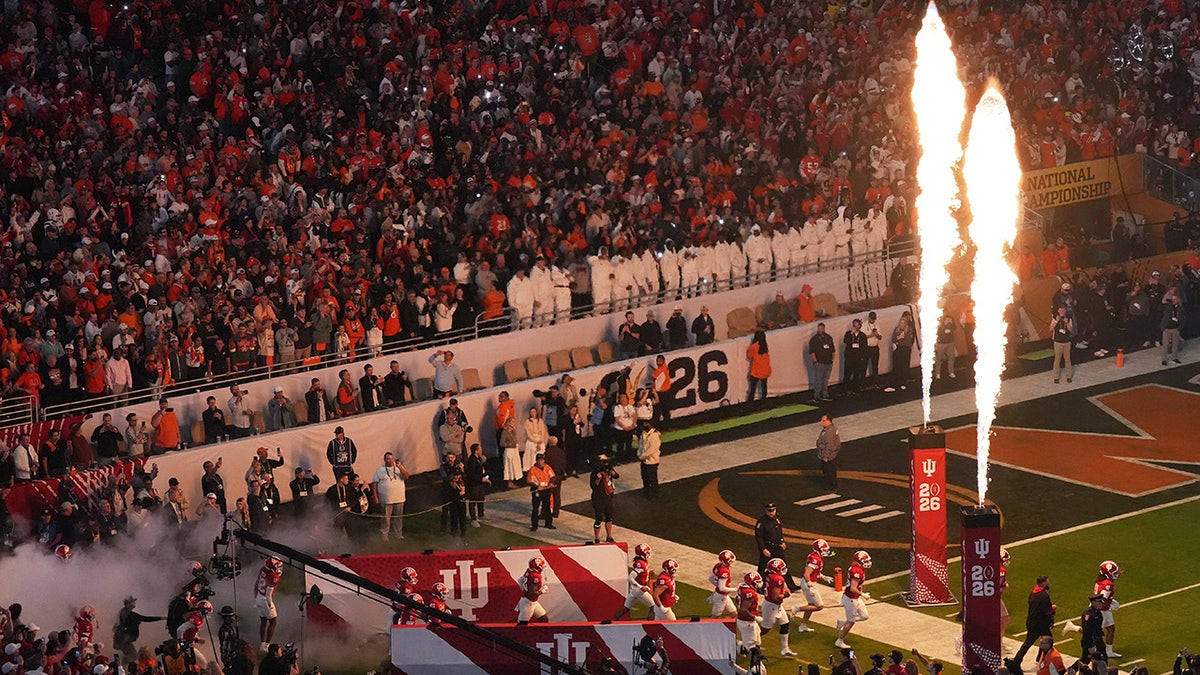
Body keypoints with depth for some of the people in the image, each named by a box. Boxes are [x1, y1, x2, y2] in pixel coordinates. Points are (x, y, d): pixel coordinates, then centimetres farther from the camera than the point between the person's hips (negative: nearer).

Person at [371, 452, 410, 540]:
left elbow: (406, 477, -7)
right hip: (386, 499, -2)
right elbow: (374, 483, 1)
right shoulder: (380, 470, -1)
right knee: (386, 518, 4)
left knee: (399, 517, 10)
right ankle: (385, 535, 15)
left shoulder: (399, 467, 5)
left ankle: (399, 534, 22)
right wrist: (375, 496, -5)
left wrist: (400, 468, -21)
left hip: (399, 499, 2)